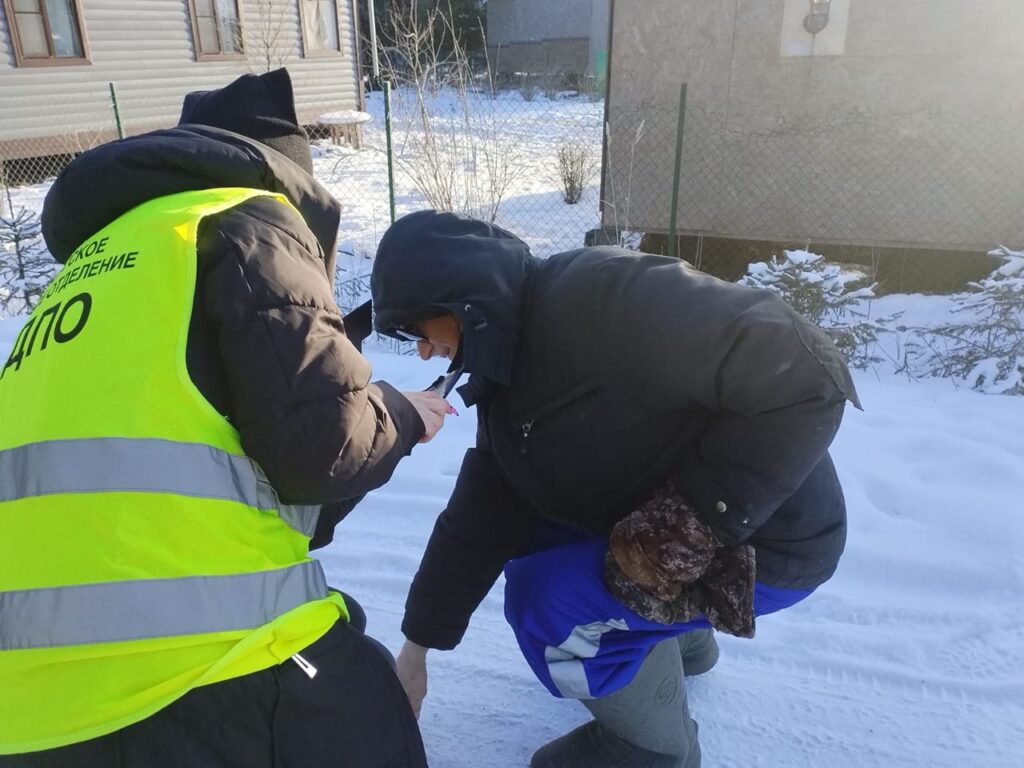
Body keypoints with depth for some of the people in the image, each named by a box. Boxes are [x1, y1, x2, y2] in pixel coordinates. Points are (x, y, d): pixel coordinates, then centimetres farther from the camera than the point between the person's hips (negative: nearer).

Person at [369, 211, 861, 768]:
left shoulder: (598, 294, -28)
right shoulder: (507, 373, 2)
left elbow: (802, 373, -32)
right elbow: (477, 522, 6)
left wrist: (686, 529, -30)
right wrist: (417, 646, 10)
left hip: (764, 536, -8)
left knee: (549, 600, -19)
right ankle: (679, 642, 30)